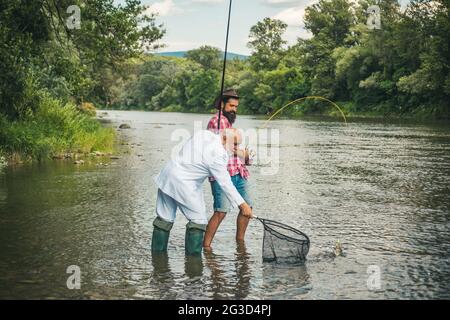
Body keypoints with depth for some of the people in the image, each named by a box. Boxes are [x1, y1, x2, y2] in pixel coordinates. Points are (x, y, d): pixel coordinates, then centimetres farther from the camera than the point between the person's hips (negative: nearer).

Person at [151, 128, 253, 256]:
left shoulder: (204, 134, 3)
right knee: (198, 221, 1)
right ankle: (193, 255, 1)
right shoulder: (217, 154, -20)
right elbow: (225, 183, -18)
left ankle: (157, 251, 23)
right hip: (183, 184, -9)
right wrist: (242, 204, -15)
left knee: (165, 218, 15)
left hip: (167, 174, 9)